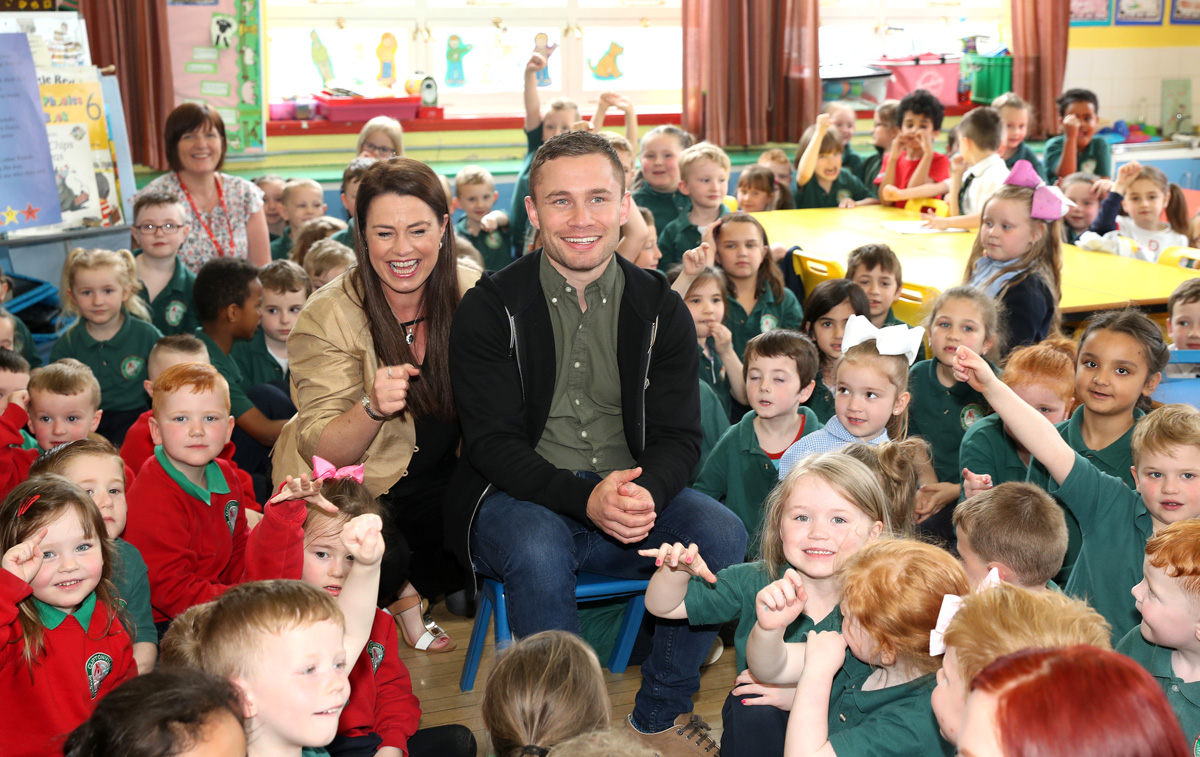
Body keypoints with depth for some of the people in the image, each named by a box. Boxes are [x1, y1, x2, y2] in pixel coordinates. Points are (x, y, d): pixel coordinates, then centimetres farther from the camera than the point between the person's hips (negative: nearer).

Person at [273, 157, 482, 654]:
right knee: (383, 558, -31)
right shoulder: (328, 317, -18)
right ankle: (402, 594, 7)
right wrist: (373, 406, -38)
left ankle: (415, 583, 8)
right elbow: (323, 451, -17)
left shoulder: (469, 293, -8)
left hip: (439, 478, 4)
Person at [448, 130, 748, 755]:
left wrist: (642, 493, -24)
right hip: (520, 499, -3)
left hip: (634, 498, 3)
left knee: (723, 534, -22)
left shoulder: (660, 309, 4)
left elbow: (678, 438, 0)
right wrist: (586, 497, -29)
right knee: (538, 550, -35)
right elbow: (494, 444, -11)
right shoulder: (489, 309, -5)